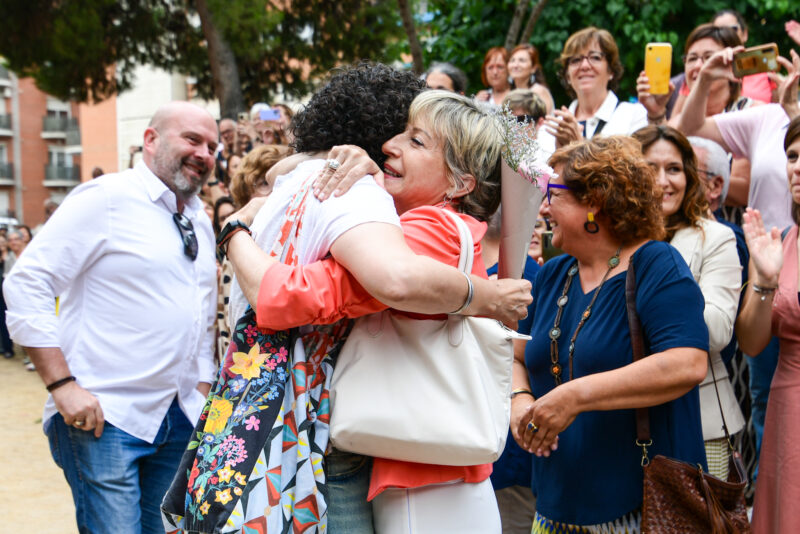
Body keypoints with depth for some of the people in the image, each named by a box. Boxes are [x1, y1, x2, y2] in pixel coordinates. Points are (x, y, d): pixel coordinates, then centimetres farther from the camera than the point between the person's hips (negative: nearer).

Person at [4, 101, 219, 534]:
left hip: (180, 418, 7)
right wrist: (62, 385, -19)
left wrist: (202, 392, 16)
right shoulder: (106, 199, -10)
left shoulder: (199, 222, 14)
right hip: (104, 418, -7)